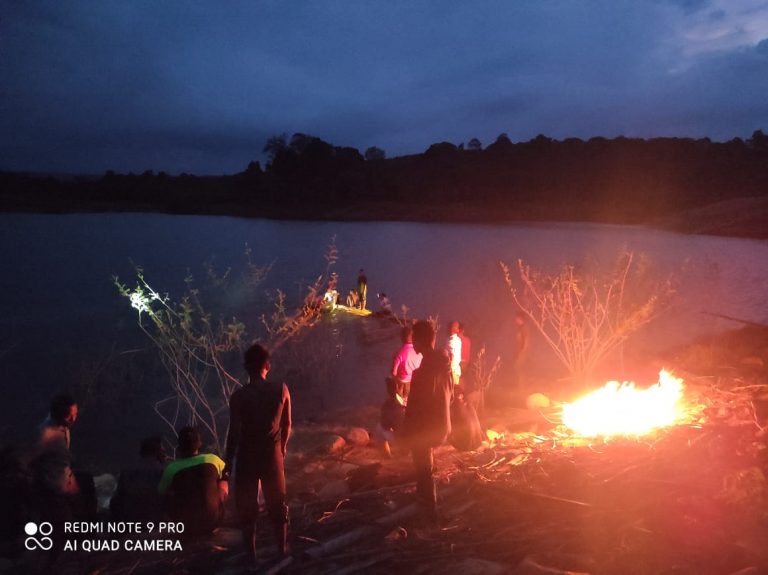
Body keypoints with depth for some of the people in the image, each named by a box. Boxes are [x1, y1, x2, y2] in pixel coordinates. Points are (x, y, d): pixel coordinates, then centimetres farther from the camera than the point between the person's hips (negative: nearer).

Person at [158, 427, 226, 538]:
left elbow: (161, 492, 7)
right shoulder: (212, 459, -10)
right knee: (223, 482, 21)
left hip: (186, 525, 0)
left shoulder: (172, 468, -14)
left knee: (168, 496, 24)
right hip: (212, 521, 0)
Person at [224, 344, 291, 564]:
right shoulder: (281, 390, -9)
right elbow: (287, 425, -1)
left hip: (247, 455, -2)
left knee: (247, 504, 13)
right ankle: (282, 548, 27)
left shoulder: (239, 396, -16)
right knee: (277, 502, 17)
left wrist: (228, 461, -2)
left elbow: (235, 433, -13)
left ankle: (251, 552, 21)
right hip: (273, 453, 2)